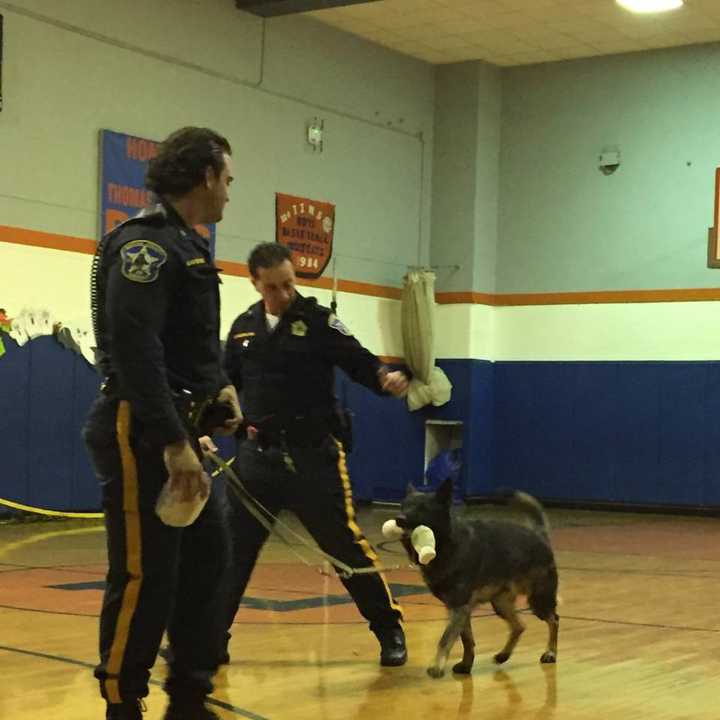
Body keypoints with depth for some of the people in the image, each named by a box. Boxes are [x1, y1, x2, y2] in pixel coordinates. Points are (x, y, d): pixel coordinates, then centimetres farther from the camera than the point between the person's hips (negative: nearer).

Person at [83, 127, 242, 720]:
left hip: (177, 428, 10)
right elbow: (134, 349, -24)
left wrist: (218, 385, 9)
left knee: (208, 554, 14)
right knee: (145, 576, -6)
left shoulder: (188, 246, 17)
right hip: (141, 432, -10)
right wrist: (171, 442, -27)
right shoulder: (145, 243, -14)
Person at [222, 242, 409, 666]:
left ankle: (390, 631, 14)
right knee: (232, 548, 6)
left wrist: (387, 379, -30)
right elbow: (226, 383, 18)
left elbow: (360, 362, -10)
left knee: (346, 543, -1)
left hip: (314, 455, -4)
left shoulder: (318, 320, -4)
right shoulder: (244, 328, 9)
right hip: (258, 453, 4)